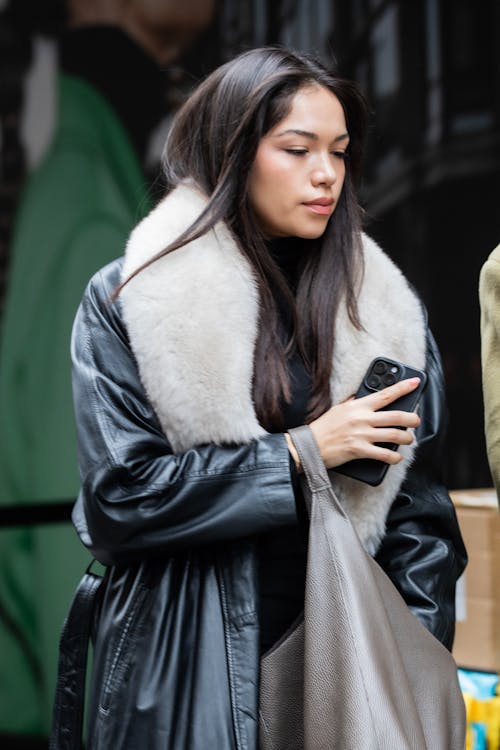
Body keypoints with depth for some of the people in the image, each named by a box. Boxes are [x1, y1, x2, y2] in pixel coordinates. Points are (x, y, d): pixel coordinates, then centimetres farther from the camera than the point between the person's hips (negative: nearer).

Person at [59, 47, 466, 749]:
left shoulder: (385, 309, 5)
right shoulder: (126, 303, -4)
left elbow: (418, 514, 4)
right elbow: (117, 494, -12)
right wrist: (300, 453, -14)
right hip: (188, 669, -2)